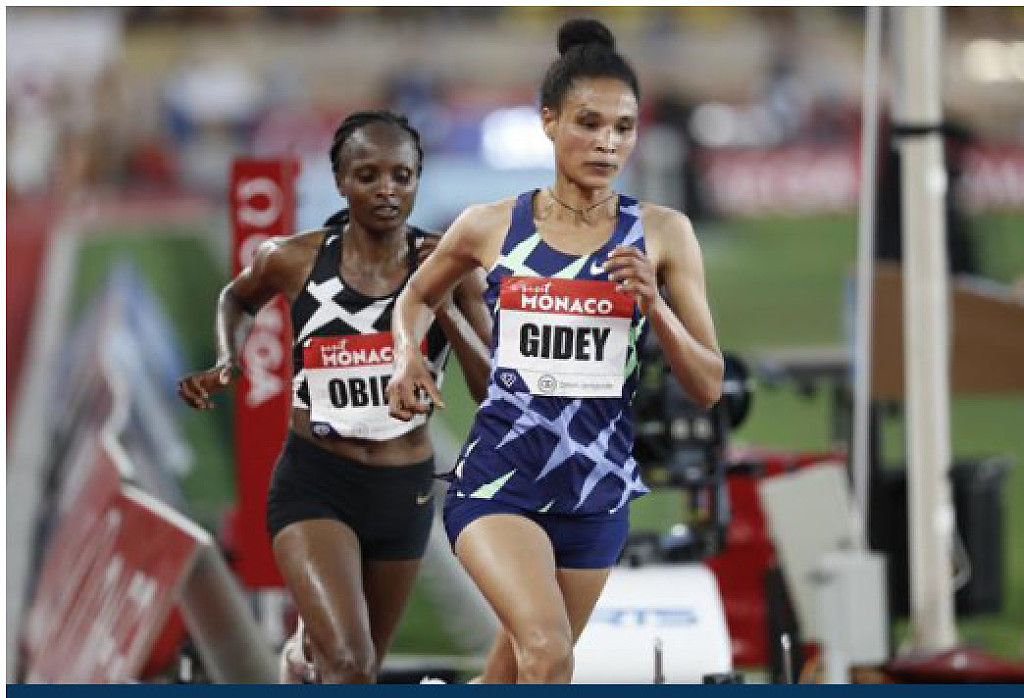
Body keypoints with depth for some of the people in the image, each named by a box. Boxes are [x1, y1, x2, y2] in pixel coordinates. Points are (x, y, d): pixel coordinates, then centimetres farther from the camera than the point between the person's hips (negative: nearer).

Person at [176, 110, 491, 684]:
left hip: (405, 490, 3)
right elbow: (237, 300, 16)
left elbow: (496, 394, -11)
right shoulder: (293, 260, -8)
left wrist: (445, 306, -22)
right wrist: (225, 365, -2)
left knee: (359, 668, 22)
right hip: (314, 484, -3)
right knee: (348, 665, -25)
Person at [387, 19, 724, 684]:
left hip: (597, 487, 3)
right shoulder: (491, 227, -1)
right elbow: (418, 294, 21)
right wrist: (407, 355, 0)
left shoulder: (663, 234, -1)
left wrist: (653, 305, -17)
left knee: (514, 674, 15)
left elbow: (709, 387, -1)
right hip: (500, 474, -3)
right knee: (546, 651, -27)